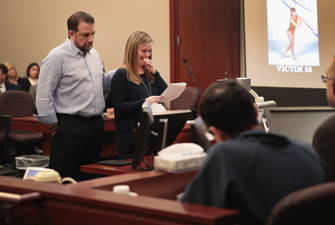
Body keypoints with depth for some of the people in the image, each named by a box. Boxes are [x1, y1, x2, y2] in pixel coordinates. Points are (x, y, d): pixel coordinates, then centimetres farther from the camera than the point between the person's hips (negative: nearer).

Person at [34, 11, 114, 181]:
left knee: (91, 176, 15)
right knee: (64, 179, -1)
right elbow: (43, 96, -12)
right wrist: (54, 126, -12)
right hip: (70, 127, -7)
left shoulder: (93, 54, 13)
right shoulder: (57, 57, -11)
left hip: (96, 124, 7)